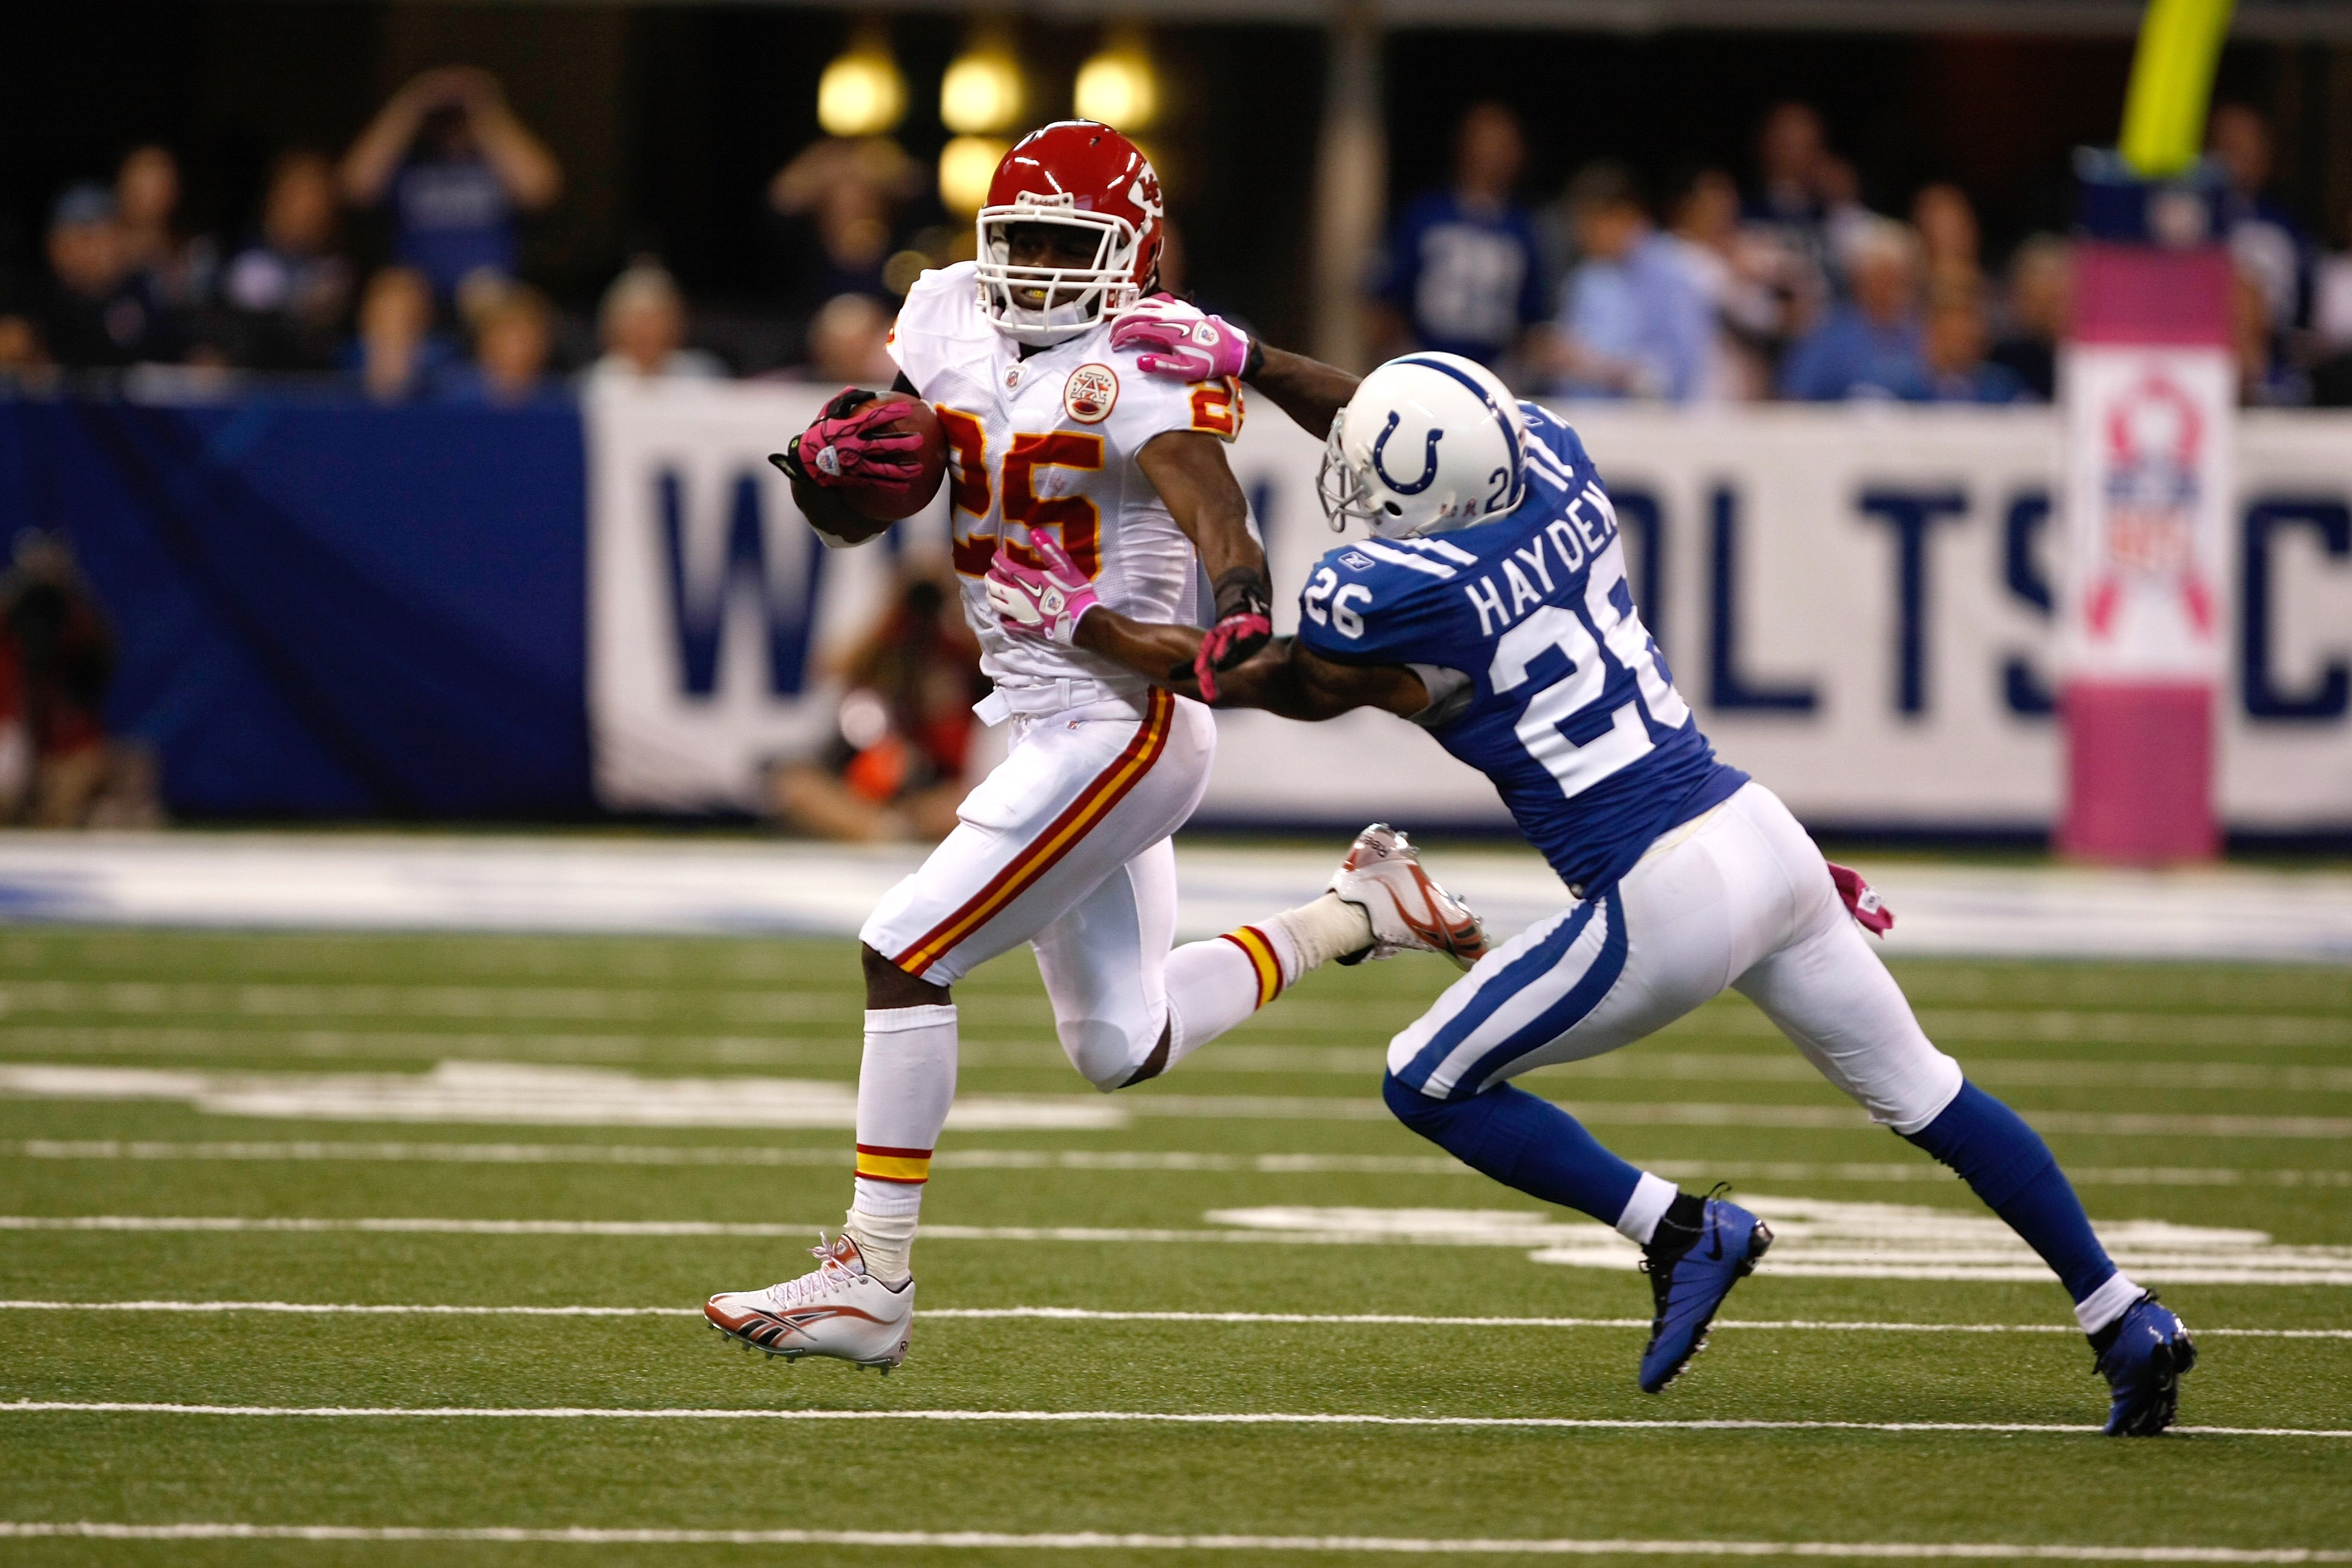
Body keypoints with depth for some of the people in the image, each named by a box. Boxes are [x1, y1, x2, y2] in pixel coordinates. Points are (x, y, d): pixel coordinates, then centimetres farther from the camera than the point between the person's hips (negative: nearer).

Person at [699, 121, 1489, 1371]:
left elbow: (1221, 525, -27)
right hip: (1043, 728, 9)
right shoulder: (950, 323, 7)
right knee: (1121, 1046, 17)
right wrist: (825, 465, -15)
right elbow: (852, 520, 9)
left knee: (903, 954, -14)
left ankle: (873, 1279, -10)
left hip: (1123, 728, -9)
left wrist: (1245, 619, -49)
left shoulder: (1144, 369, -14)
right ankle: (1357, 913, 32)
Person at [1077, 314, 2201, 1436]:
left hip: (1664, 902, -8)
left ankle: (1683, 1230, 3)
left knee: (1429, 1086, 7)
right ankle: (2125, 1321, 21)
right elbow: (1407, 426, 25)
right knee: (1921, 1093, 19)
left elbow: (1246, 678, 3)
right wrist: (1251, 362, 24)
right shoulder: (1551, 465, 3)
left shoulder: (1393, 596, -16)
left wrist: (1084, 621, 13)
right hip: (1762, 833, 8)